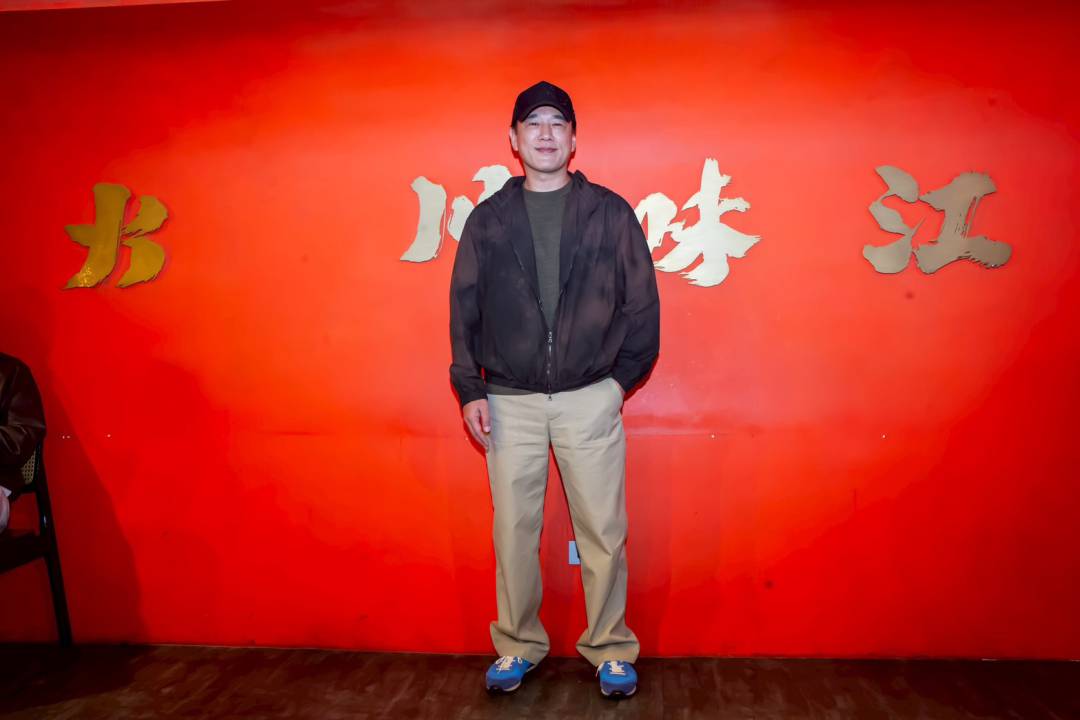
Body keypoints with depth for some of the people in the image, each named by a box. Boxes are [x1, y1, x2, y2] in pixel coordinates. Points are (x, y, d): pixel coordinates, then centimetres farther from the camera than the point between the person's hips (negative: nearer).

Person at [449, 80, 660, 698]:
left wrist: (622, 376, 4)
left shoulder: (610, 212, 3)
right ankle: (518, 646, 28)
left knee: (603, 531, 5)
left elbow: (642, 301, 5)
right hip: (509, 402, 2)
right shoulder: (488, 218, 7)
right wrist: (470, 391, 2)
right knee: (514, 531, 9)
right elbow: (464, 309, 7)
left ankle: (611, 649, 24)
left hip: (590, 399, -1)